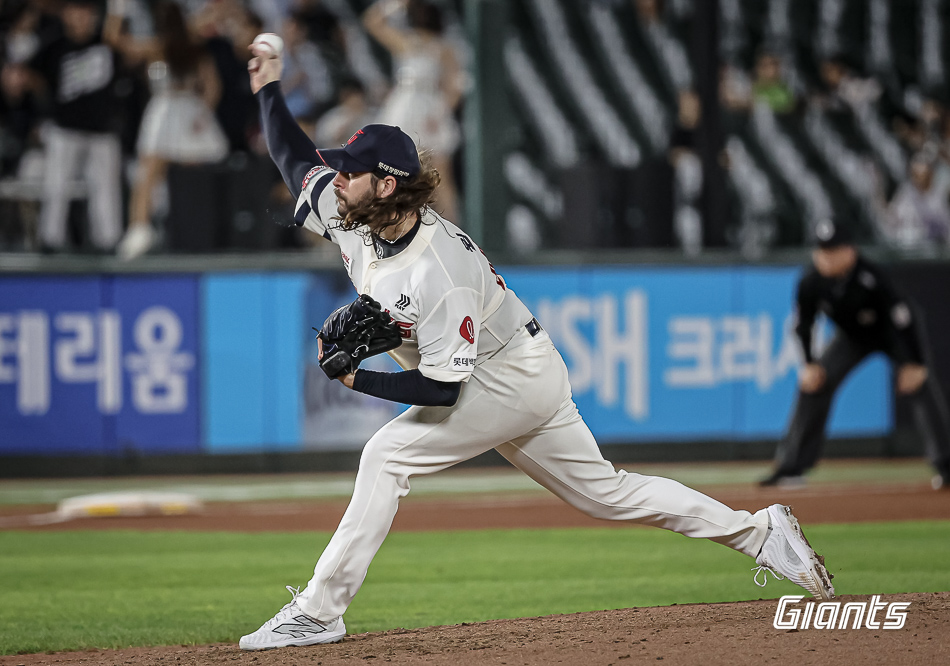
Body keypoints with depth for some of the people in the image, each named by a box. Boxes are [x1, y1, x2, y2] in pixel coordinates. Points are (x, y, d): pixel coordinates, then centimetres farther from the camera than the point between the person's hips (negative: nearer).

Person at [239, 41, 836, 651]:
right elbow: (298, 161, 8)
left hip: (512, 382, -9)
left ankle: (319, 611, -14)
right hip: (518, 380, 9)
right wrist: (270, 90, 4)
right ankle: (758, 532, 19)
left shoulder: (439, 273, -33)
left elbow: (441, 390, -31)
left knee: (388, 455, -17)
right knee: (605, 492, 14)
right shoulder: (353, 218, -9)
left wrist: (357, 379, -32)